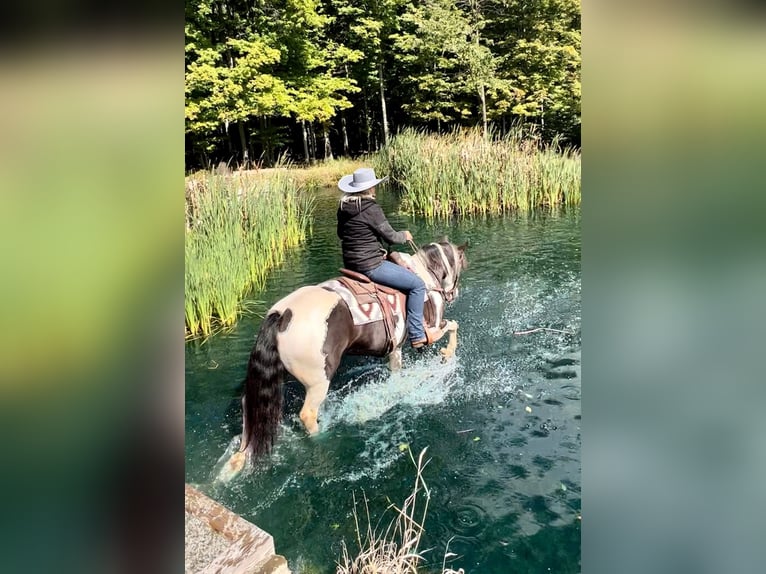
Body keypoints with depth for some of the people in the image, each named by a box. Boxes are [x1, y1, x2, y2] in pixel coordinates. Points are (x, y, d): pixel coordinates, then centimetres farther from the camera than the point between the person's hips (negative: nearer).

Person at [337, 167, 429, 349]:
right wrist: (405, 235, 7)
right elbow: (390, 236, -13)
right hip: (370, 266, -10)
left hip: (350, 264, 10)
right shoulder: (371, 208, -19)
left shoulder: (343, 207, 5)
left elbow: (341, 233, 20)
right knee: (417, 285, -2)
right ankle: (417, 336, -2)